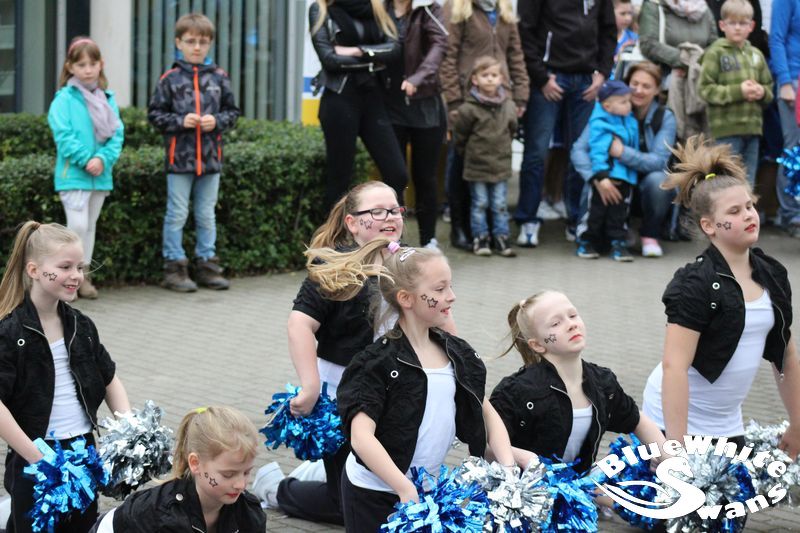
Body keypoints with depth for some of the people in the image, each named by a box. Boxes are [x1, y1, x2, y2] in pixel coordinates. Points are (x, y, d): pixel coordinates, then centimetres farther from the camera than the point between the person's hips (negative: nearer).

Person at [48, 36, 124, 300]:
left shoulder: (107, 99, 8)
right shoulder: (65, 99, -8)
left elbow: (117, 134, 2)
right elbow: (63, 135, -14)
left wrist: (103, 159, -14)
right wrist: (86, 160, -20)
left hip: (101, 175, 6)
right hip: (73, 174, -6)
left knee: (90, 226, 13)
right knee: (78, 225, -13)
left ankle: (83, 275, 22)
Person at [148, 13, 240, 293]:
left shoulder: (219, 78, 4)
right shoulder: (170, 79, -2)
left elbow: (232, 112, 10)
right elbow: (155, 114, 0)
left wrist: (217, 121, -9)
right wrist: (180, 121, -13)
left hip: (210, 158, 3)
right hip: (179, 157, -3)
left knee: (207, 215, 12)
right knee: (177, 214, 2)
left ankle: (206, 264, 21)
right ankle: (174, 267, 9)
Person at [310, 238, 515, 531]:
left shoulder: (457, 353, 4)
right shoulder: (379, 362, -16)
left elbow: (487, 414, 10)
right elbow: (361, 437, -24)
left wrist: (508, 466, -6)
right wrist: (406, 490, -32)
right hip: (373, 494, -6)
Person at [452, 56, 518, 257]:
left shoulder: (508, 107, -1)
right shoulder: (469, 109, -13)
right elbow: (458, 137, -3)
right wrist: (469, 155, 6)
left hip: (501, 165, 3)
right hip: (476, 166, -3)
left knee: (500, 205, 7)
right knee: (479, 204, 4)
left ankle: (501, 238, 15)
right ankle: (480, 238, 12)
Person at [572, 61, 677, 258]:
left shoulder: (665, 118, -7)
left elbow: (659, 161, -21)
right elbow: (578, 149, -19)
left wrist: (622, 152, -37)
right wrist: (597, 178, -38)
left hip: (646, 189, 0)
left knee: (658, 180, -34)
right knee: (592, 186, -32)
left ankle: (650, 237, -7)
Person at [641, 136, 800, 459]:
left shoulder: (772, 275, 4)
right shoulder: (696, 284, -17)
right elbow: (674, 366, -22)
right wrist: (677, 447, -26)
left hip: (726, 422, 7)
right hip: (679, 420, -6)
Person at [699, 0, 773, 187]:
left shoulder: (756, 55, 10)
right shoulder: (716, 53, -4)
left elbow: (769, 87, 16)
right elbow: (706, 89, -10)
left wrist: (762, 92, -7)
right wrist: (738, 91, -17)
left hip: (752, 127, 5)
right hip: (726, 128, -5)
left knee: (748, 184, 11)